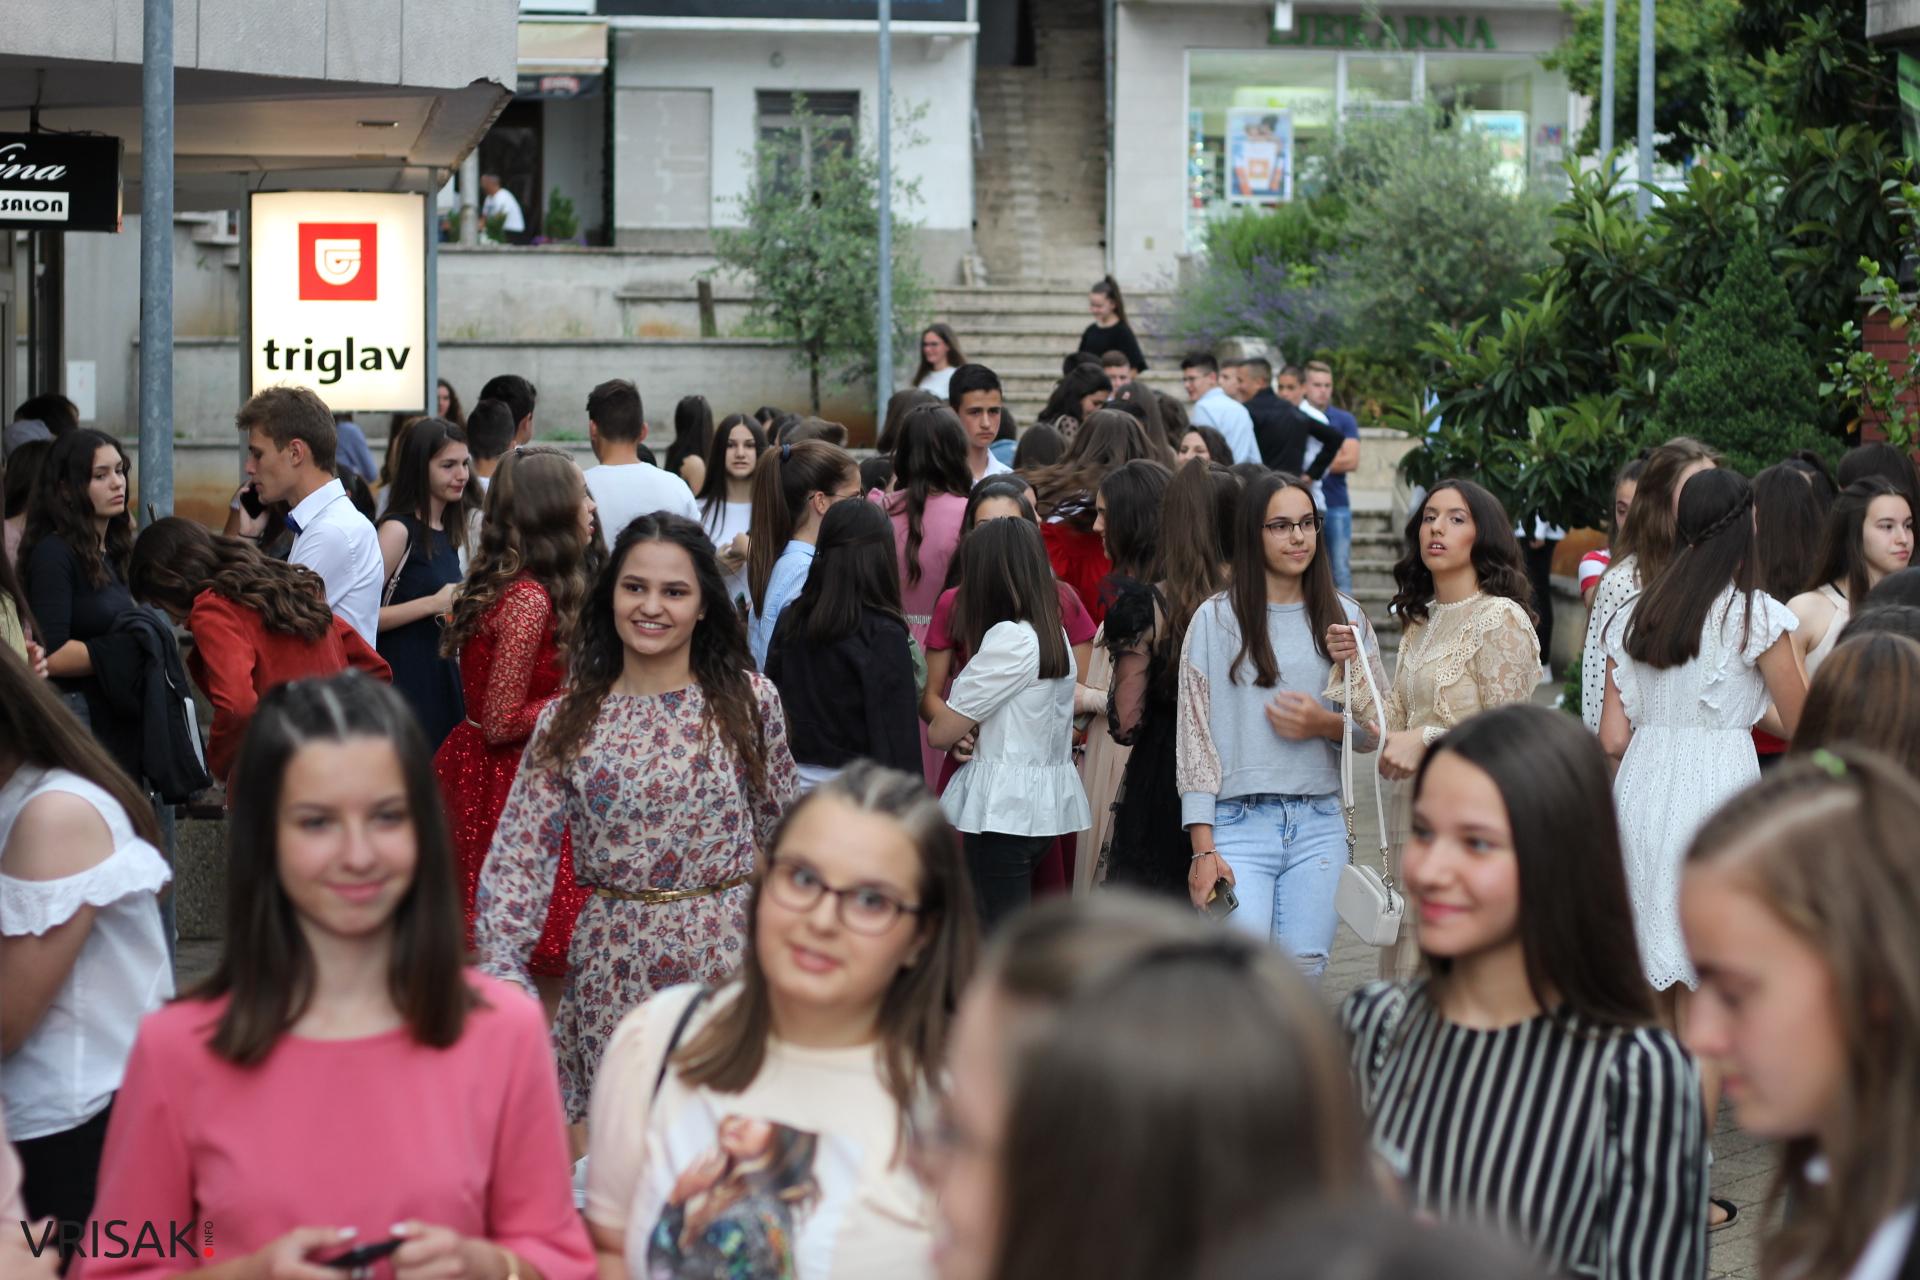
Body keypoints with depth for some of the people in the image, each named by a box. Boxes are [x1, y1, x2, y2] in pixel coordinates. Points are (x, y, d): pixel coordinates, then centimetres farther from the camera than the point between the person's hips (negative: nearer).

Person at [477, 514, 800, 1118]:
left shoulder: (749, 702, -1)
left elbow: (783, 837, 8)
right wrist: (501, 971, -16)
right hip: (613, 971, 1)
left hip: (731, 955, -1)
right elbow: (516, 861, -3)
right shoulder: (568, 722, 0)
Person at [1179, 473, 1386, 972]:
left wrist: (1327, 725, -7)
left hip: (1319, 824, 3)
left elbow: (1380, 729, 16)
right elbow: (1195, 735, 0)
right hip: (1239, 822, -3)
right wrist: (1202, 848, -7)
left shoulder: (1344, 617, 11)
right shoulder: (1216, 619, 3)